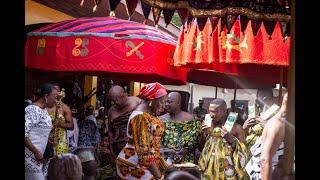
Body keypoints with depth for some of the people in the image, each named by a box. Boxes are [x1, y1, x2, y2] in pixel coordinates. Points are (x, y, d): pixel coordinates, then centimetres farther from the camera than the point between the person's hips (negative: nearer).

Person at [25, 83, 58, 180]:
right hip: (30, 155, -9)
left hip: (36, 156, 9)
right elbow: (24, 134, -25)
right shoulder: (32, 110, -17)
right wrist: (36, 152, -22)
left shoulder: (44, 110, 12)